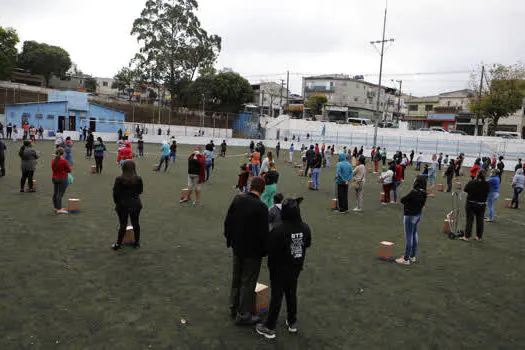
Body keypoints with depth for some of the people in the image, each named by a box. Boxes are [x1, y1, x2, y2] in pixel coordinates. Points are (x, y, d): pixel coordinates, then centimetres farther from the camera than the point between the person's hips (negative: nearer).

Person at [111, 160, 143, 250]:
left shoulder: (119, 179, -14)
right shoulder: (138, 179, -7)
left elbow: (115, 193, -9)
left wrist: (117, 202, 6)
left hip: (122, 205, -2)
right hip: (136, 204, 2)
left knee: (122, 225, 7)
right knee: (135, 223, 13)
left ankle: (118, 244, 15)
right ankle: (137, 242, 24)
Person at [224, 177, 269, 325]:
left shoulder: (237, 199, -4)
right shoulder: (261, 207, -23)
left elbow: (227, 222, 4)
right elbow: (263, 232, -21)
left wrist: (230, 239, 17)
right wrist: (264, 251, -5)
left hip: (237, 247, 7)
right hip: (252, 251, -6)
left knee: (236, 278, 21)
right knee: (248, 282, 7)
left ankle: (234, 307, 37)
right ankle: (243, 315, 17)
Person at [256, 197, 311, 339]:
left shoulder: (279, 230, -29)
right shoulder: (305, 228, -11)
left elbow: (269, 248, -21)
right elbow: (307, 244, 4)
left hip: (279, 269, -4)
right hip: (296, 268, 5)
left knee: (276, 296, 7)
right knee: (292, 293, 21)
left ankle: (269, 328, 19)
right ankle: (292, 322, 36)